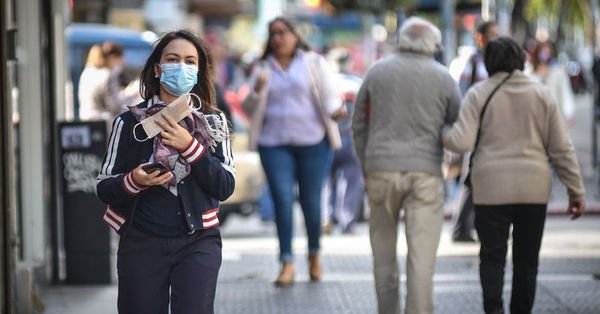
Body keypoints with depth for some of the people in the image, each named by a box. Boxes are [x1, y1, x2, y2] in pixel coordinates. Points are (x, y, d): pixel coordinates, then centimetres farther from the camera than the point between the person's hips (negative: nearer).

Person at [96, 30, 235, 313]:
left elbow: (225, 187, -3)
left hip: (198, 242, 0)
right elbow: (104, 189, 2)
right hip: (142, 244, 0)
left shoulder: (212, 121, 5)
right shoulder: (130, 122, 1)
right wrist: (135, 181, -19)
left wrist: (190, 147, -14)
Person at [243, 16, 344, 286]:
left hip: (313, 142, -1)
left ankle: (314, 255, 23)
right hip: (275, 144, 1)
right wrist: (256, 91, -9)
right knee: (282, 200, -9)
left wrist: (335, 109, -21)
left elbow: (330, 96, 2)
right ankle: (287, 264, -9)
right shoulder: (262, 69, 14)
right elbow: (249, 110, 12)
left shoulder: (314, 63, 8)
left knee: (311, 202, 0)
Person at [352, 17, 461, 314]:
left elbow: (358, 125, 10)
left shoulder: (377, 72, 6)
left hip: (381, 170, 2)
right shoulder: (443, 77, 2)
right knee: (422, 255, -4)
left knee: (384, 253, 13)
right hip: (425, 172, -2)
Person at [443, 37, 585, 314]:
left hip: (491, 189, -1)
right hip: (534, 189, 1)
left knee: (492, 255, 6)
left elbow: (461, 142, -11)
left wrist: (441, 131, 9)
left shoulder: (479, 94, -2)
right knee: (526, 259, 12)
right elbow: (561, 149, 3)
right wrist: (575, 190, 8)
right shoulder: (542, 94, 4)